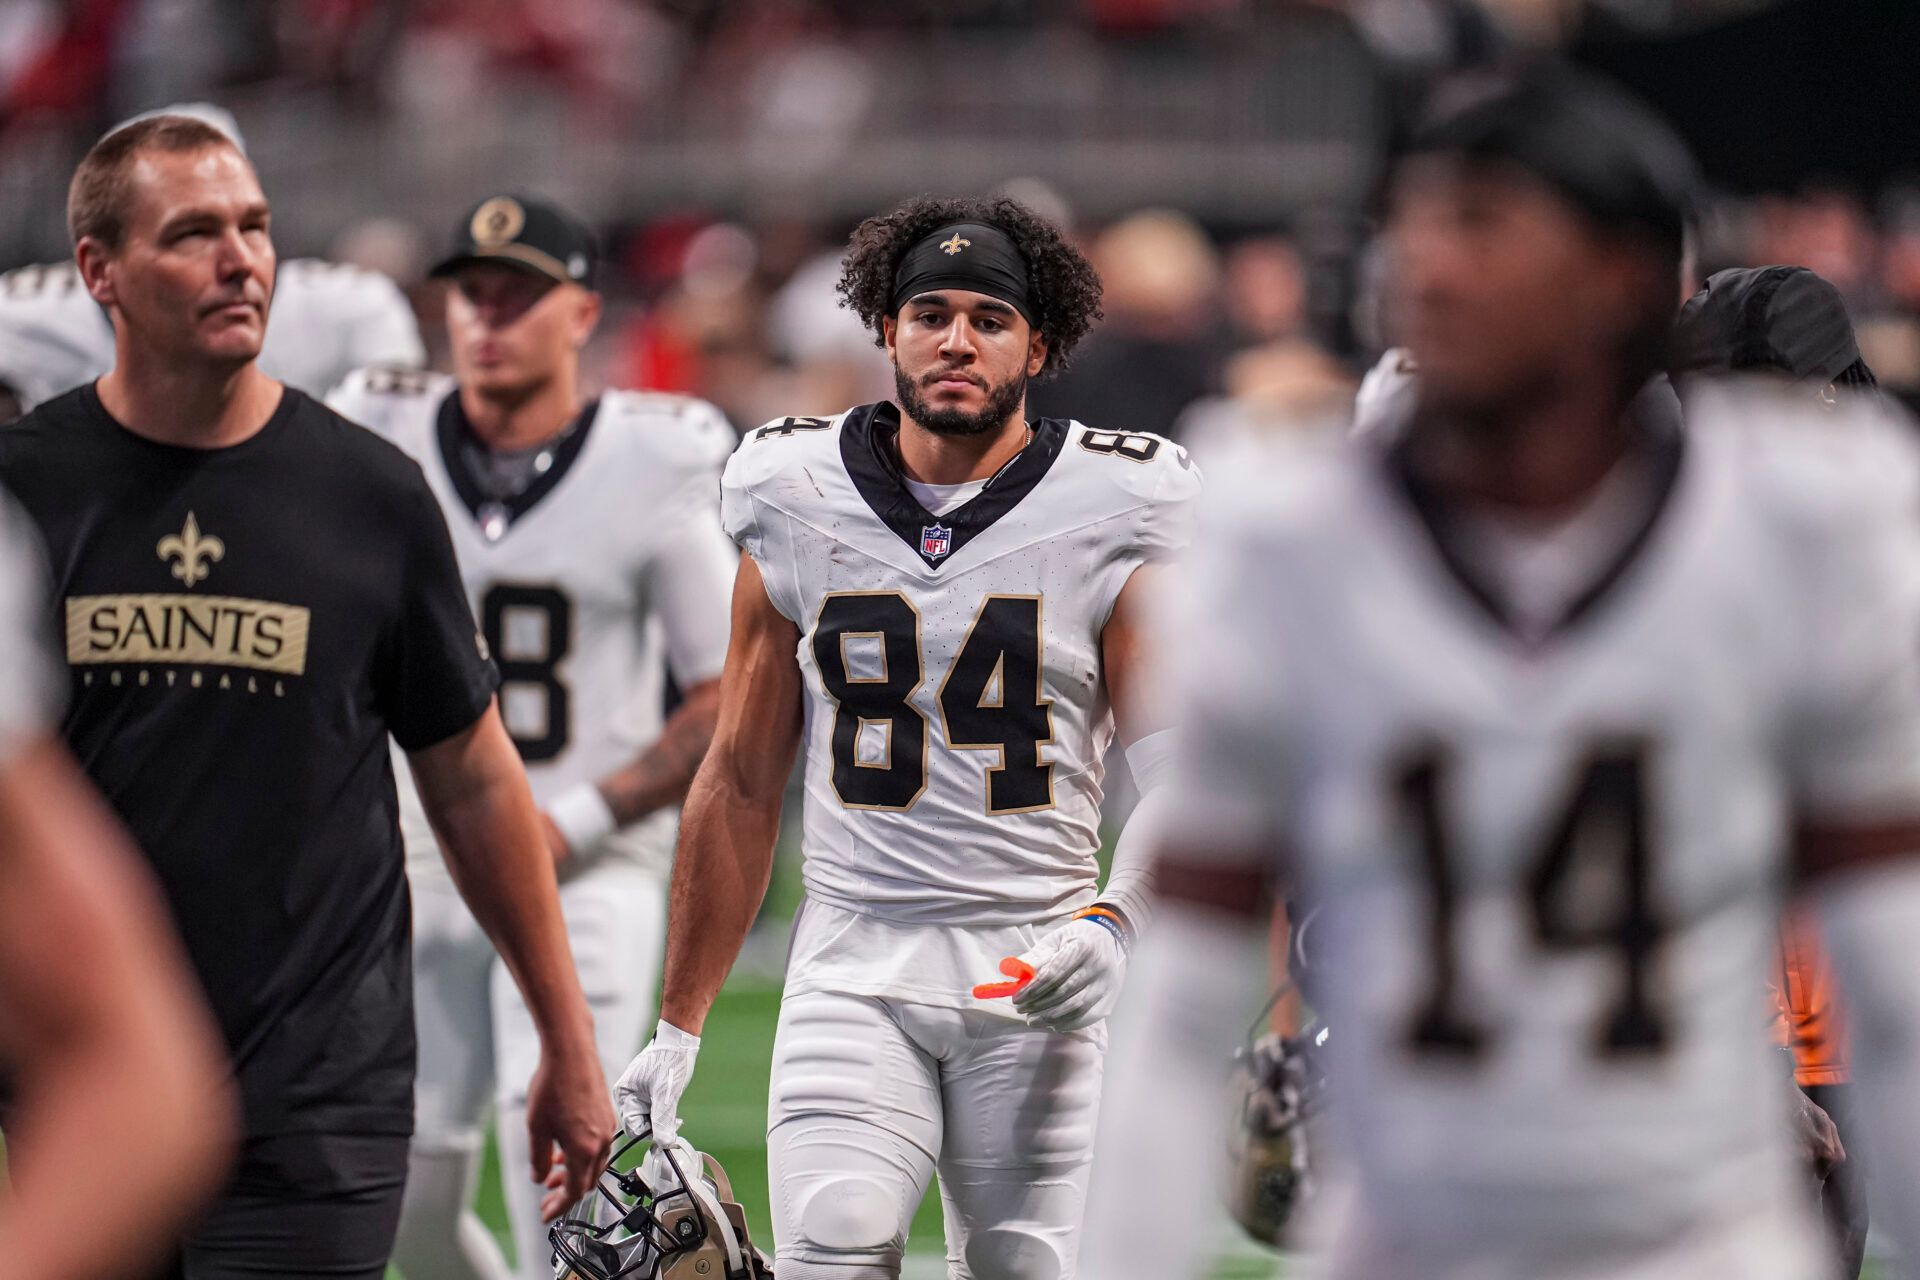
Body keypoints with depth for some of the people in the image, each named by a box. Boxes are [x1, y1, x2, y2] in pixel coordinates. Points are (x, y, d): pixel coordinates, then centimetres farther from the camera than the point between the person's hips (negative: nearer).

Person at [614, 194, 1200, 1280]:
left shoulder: (1113, 519, 0)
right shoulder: (800, 508, 6)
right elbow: (741, 785, 12)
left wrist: (1116, 923, -20)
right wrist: (678, 1026, 11)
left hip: (1034, 969, -1)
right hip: (856, 960, 1)